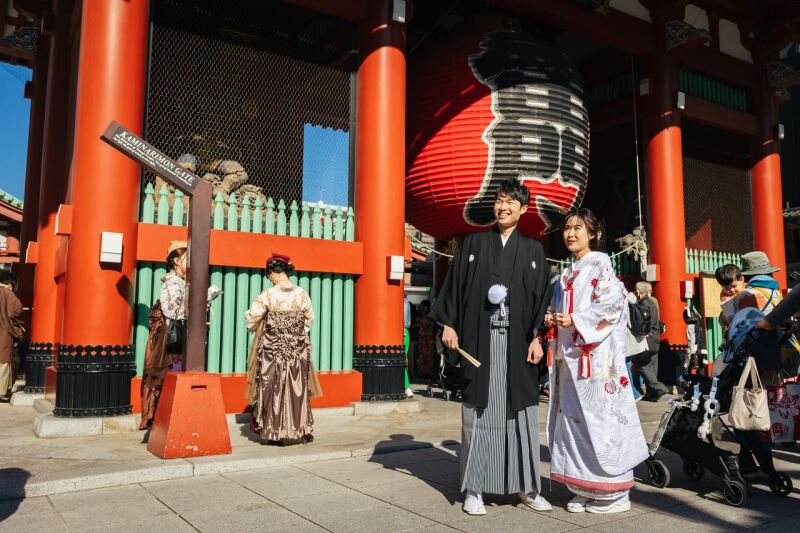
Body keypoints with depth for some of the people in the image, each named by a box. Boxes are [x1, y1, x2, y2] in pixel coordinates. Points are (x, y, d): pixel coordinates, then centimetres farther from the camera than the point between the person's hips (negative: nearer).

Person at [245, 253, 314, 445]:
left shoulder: (268, 295, -11)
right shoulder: (301, 294, -2)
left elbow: (252, 317, -7)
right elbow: (309, 319, 8)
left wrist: (257, 328, 14)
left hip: (273, 349, -2)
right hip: (298, 350, 3)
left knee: (274, 390, 8)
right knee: (298, 389, 11)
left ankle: (276, 433, 13)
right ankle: (302, 430, 17)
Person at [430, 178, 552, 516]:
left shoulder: (533, 250, 11)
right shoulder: (473, 244, 9)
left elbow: (541, 297, 6)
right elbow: (454, 285, 6)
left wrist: (537, 337, -3)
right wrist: (448, 324, -3)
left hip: (518, 342, 1)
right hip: (479, 340, -1)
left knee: (522, 413, 4)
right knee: (479, 412, 2)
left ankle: (527, 487, 17)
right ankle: (475, 489, 11)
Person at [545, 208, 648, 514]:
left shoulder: (600, 263, -1)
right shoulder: (567, 274, 20)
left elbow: (613, 302, -12)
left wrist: (575, 320, -16)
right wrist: (554, 319, 2)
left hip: (597, 355, -7)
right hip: (570, 354, 7)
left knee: (599, 419, -5)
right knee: (573, 417, 7)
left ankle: (613, 493, 5)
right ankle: (583, 490, 16)